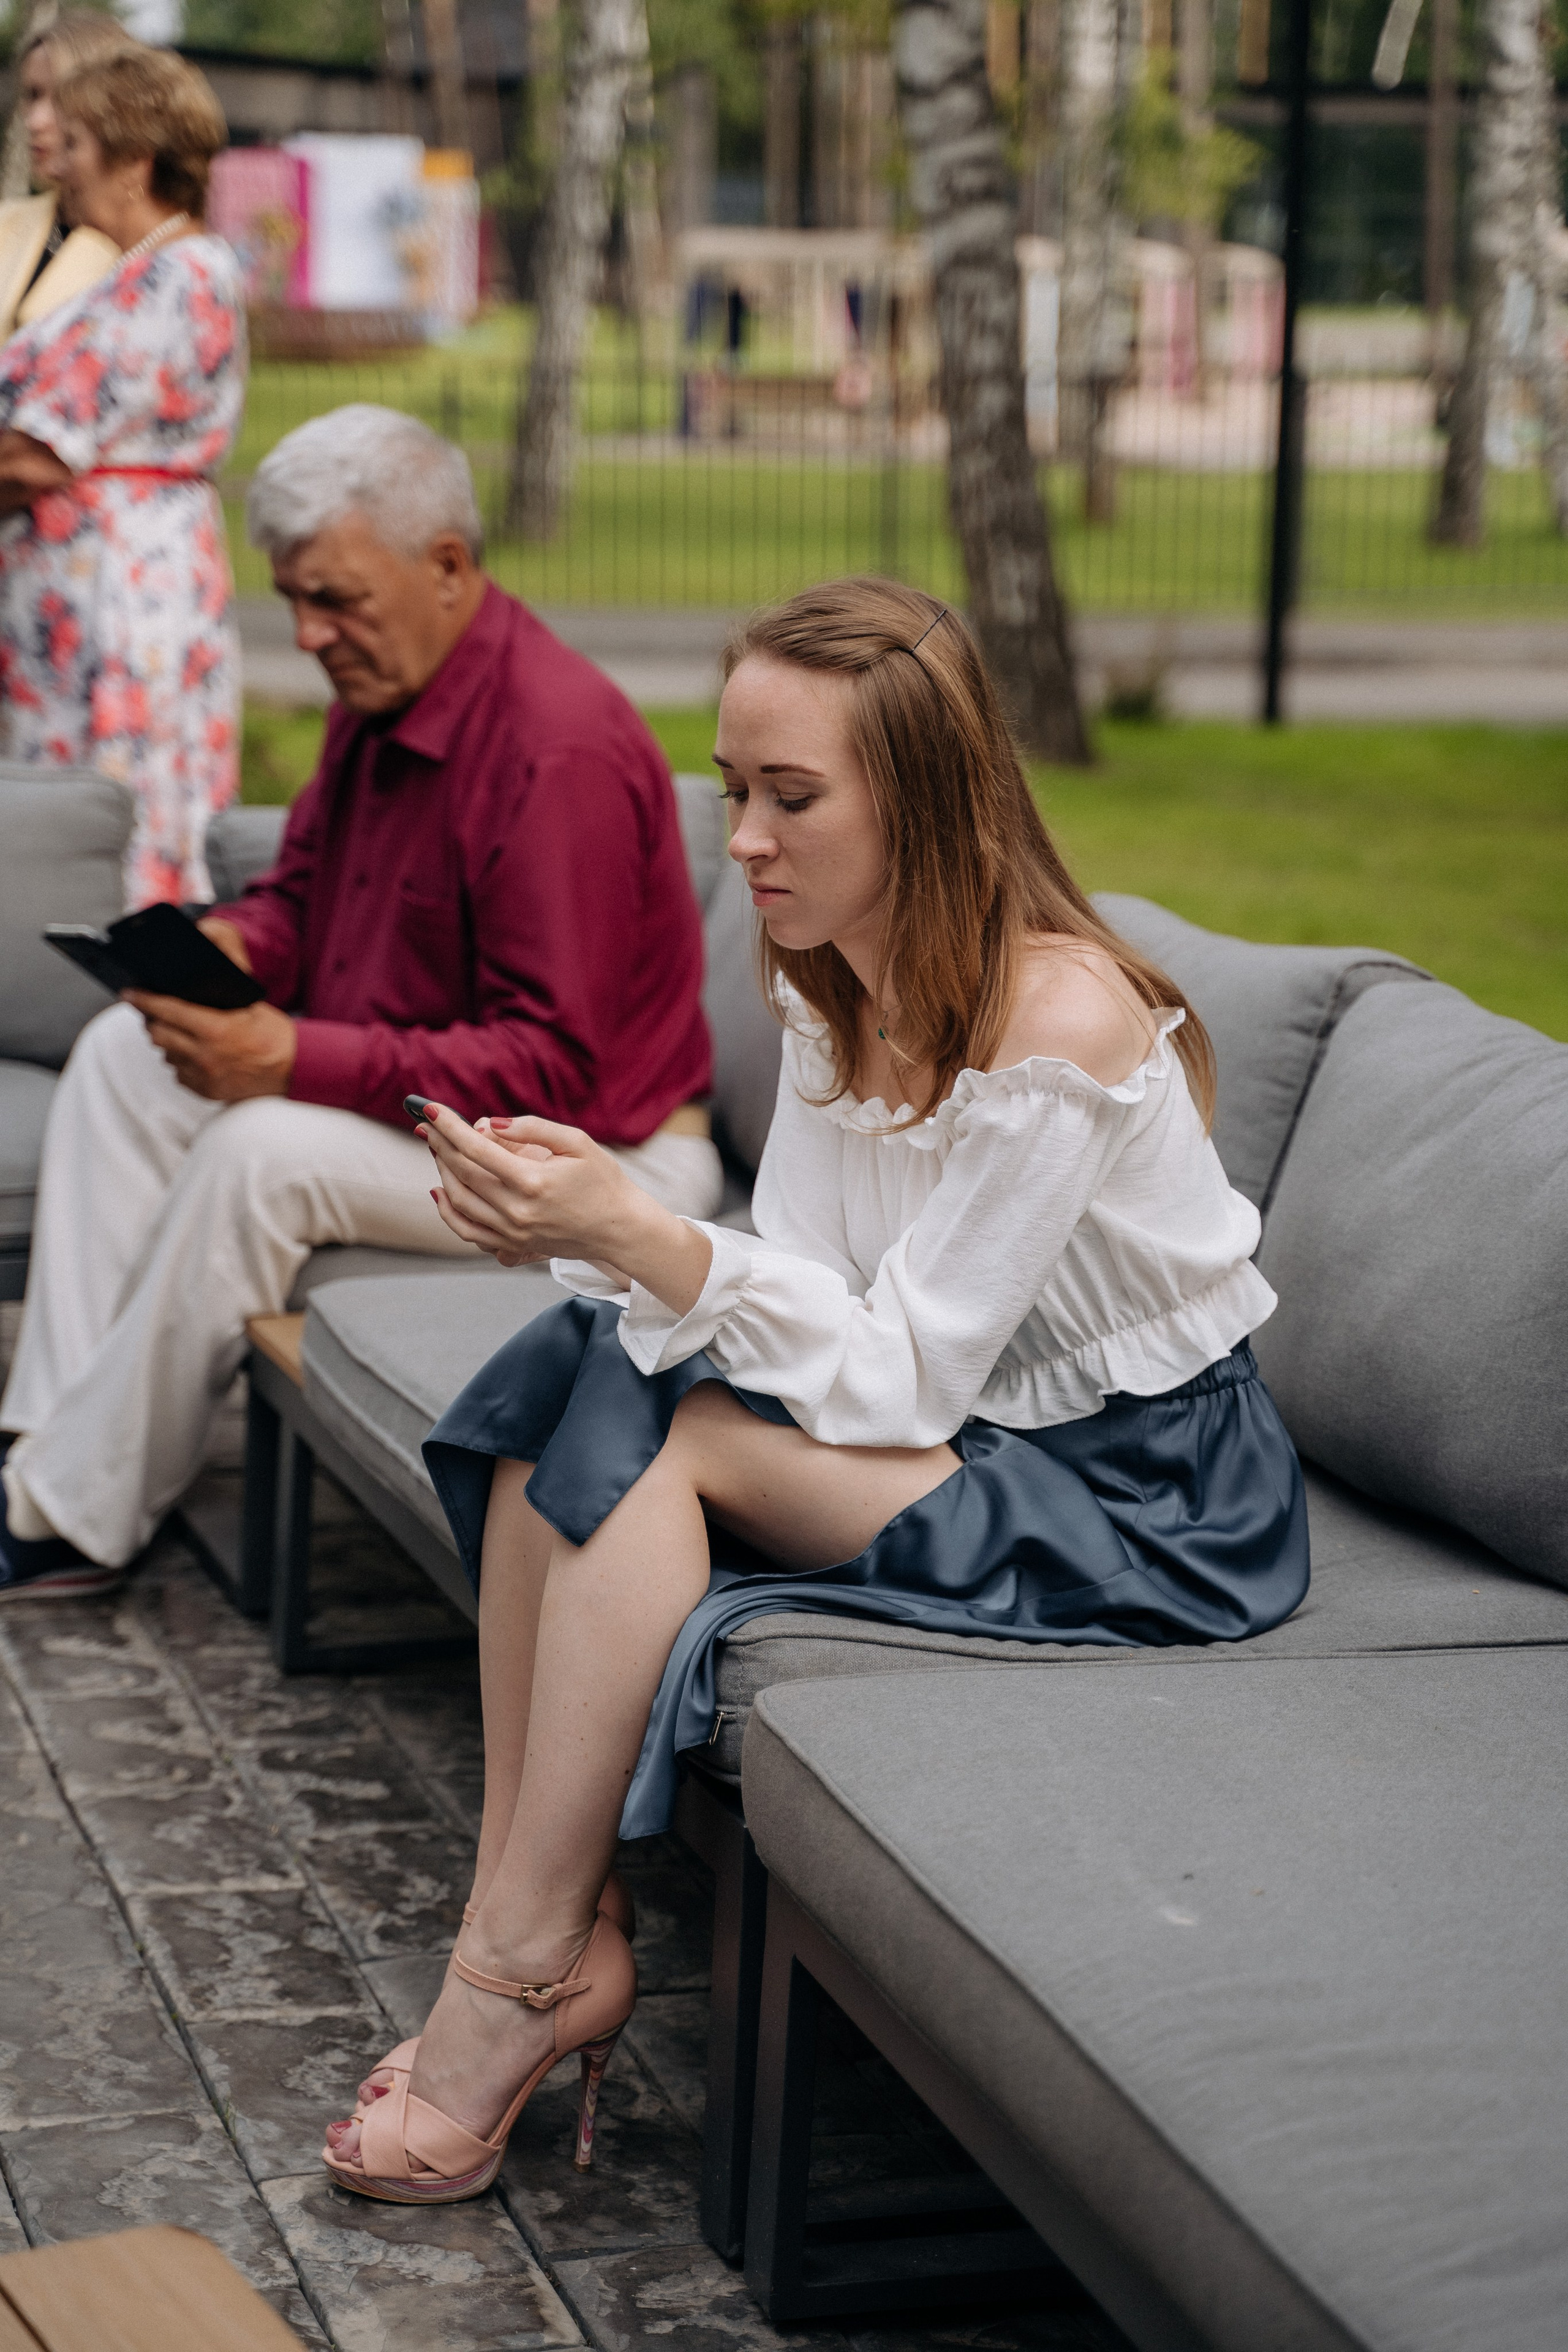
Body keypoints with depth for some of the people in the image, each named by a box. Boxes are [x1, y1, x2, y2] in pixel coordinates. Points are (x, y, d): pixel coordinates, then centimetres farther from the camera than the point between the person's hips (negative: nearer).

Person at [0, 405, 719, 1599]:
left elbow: (552, 1067, -29)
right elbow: (304, 886, 16)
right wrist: (230, 945, -9)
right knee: (125, 1054, 5)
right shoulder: (384, 693, 3)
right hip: (411, 1088, 10)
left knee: (267, 1153, -29)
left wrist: (301, 1059, -34)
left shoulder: (561, 750, -27)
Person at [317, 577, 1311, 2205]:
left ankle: (514, 1986, -16)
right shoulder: (836, 982, 2)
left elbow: (905, 1375, -23)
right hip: (971, 1430, 8)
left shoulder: (1061, 1018, -24)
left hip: (1147, 1499, -8)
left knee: (671, 1440, -25)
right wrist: (594, 1235, -18)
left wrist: (640, 1238, -31)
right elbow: (807, 1293, 0)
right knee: (577, 1377, -14)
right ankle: (538, 1938, -14)